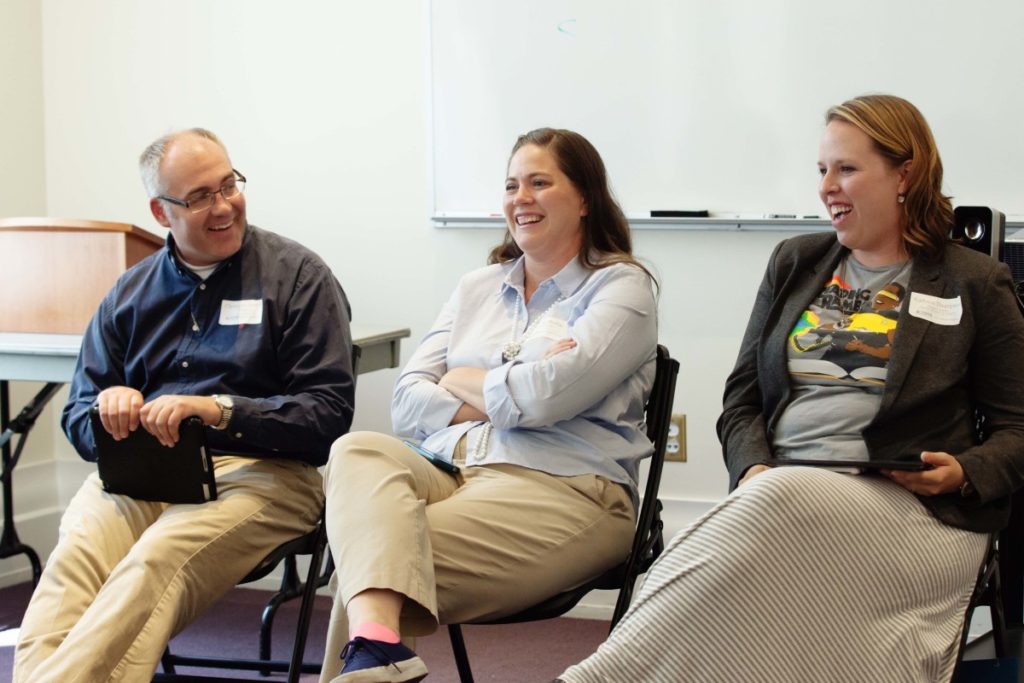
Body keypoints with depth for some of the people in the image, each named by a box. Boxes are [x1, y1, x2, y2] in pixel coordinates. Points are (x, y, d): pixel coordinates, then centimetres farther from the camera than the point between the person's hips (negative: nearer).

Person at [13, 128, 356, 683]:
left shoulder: (300, 276, 6)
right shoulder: (131, 293, 20)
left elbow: (329, 412, -3)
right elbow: (79, 417, 20)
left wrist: (220, 410, -18)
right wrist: (108, 408, -6)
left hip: (260, 470, -4)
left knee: (156, 560, -35)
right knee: (72, 557, -30)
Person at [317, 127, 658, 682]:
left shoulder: (621, 285, 4)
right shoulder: (477, 288, 23)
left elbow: (543, 397, -12)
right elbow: (407, 402, 11)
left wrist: (459, 381, 6)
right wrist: (503, 395, -4)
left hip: (560, 488, -5)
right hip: (447, 471, 5)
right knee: (357, 451, -32)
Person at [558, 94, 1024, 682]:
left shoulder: (975, 283, 9)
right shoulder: (794, 263, 20)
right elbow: (743, 395, 18)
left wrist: (963, 474, -11)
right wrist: (753, 469, -3)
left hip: (905, 508, -3)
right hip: (783, 495, 3)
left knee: (783, 501, -36)